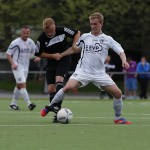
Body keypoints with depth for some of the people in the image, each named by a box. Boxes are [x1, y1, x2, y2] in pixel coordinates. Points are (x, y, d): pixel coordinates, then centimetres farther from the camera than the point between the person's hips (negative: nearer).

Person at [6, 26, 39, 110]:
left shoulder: (31, 42, 6)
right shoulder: (15, 43, -11)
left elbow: (34, 51, 20)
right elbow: (8, 54, -6)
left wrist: (38, 57, -2)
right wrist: (13, 63, -19)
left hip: (26, 67, 7)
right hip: (17, 67, -7)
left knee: (19, 86, 14)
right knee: (23, 84, -16)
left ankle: (13, 103, 25)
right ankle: (29, 103, -23)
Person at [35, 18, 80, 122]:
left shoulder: (62, 30, -15)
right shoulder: (41, 39, -13)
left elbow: (77, 33, 1)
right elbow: (39, 54, -1)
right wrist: (53, 55, -13)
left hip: (64, 60, -3)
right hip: (51, 63, 3)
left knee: (59, 80, -27)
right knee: (51, 89, -4)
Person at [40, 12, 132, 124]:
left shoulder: (107, 39, 4)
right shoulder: (84, 37, 9)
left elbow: (120, 51, -1)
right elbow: (77, 49, 25)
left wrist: (124, 61, -21)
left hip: (99, 73, 1)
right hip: (83, 71, -1)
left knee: (117, 93, -9)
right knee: (68, 87, -25)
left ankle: (118, 118, 11)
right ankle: (50, 106, -6)